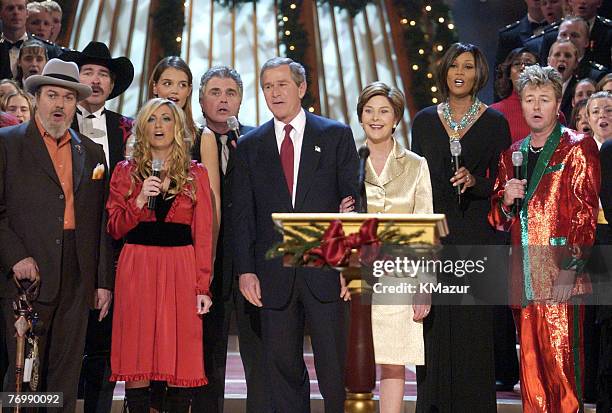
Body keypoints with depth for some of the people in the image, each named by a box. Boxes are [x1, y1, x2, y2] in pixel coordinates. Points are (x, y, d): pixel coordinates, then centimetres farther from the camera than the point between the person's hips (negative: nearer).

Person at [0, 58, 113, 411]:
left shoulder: (92, 152, 16)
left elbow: (102, 221, 15)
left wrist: (104, 280, 10)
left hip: (77, 281, 4)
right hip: (29, 274, -4)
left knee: (66, 376, 5)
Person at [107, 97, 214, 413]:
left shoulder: (196, 174, 9)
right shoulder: (125, 171, 10)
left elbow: (203, 234, 3)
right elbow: (114, 229, 6)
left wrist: (203, 287, -5)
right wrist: (140, 200, -10)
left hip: (181, 269, 0)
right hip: (136, 267, 0)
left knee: (182, 360, -2)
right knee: (137, 361, -2)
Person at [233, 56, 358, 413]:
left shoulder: (336, 135, 6)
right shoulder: (250, 146, 11)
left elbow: (352, 201, 2)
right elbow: (243, 213, 8)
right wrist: (246, 269, -2)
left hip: (326, 268, -2)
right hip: (274, 276, 2)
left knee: (334, 366, 0)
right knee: (283, 368, 7)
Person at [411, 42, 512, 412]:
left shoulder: (494, 122, 3)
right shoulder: (425, 121, 10)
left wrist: (475, 181, -17)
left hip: (477, 236, -2)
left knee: (474, 326, -2)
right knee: (434, 326, 1)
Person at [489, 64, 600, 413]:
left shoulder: (579, 148, 0)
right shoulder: (512, 154, 19)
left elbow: (586, 211, -8)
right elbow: (498, 221, 23)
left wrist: (571, 267, -16)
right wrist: (506, 200, -1)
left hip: (560, 270, -5)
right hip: (522, 274, 6)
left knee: (562, 359, -9)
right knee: (531, 363, 7)